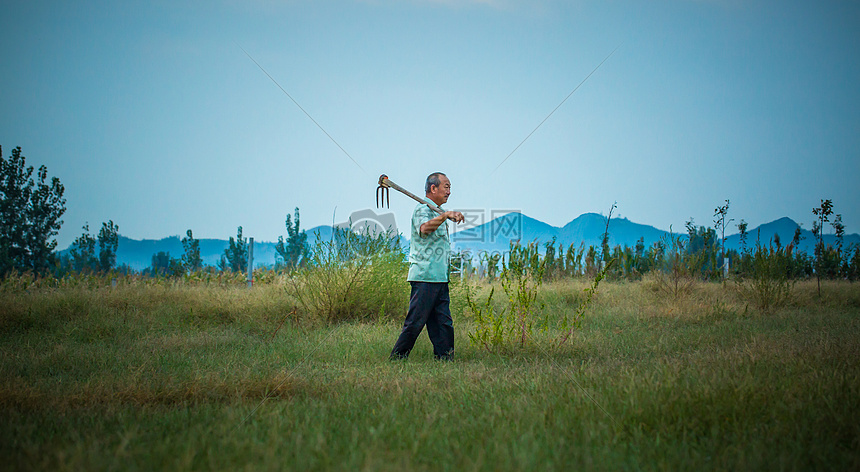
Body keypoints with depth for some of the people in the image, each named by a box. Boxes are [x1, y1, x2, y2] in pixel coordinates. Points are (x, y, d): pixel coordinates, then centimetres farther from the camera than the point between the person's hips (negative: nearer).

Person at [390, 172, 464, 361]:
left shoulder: (437, 212, 23)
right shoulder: (422, 209, -8)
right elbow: (424, 228, -32)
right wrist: (446, 215, -41)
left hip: (440, 277, 9)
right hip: (424, 276, -9)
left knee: (444, 323, 5)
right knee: (415, 322, -8)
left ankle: (445, 358, 7)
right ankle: (397, 358, 0)